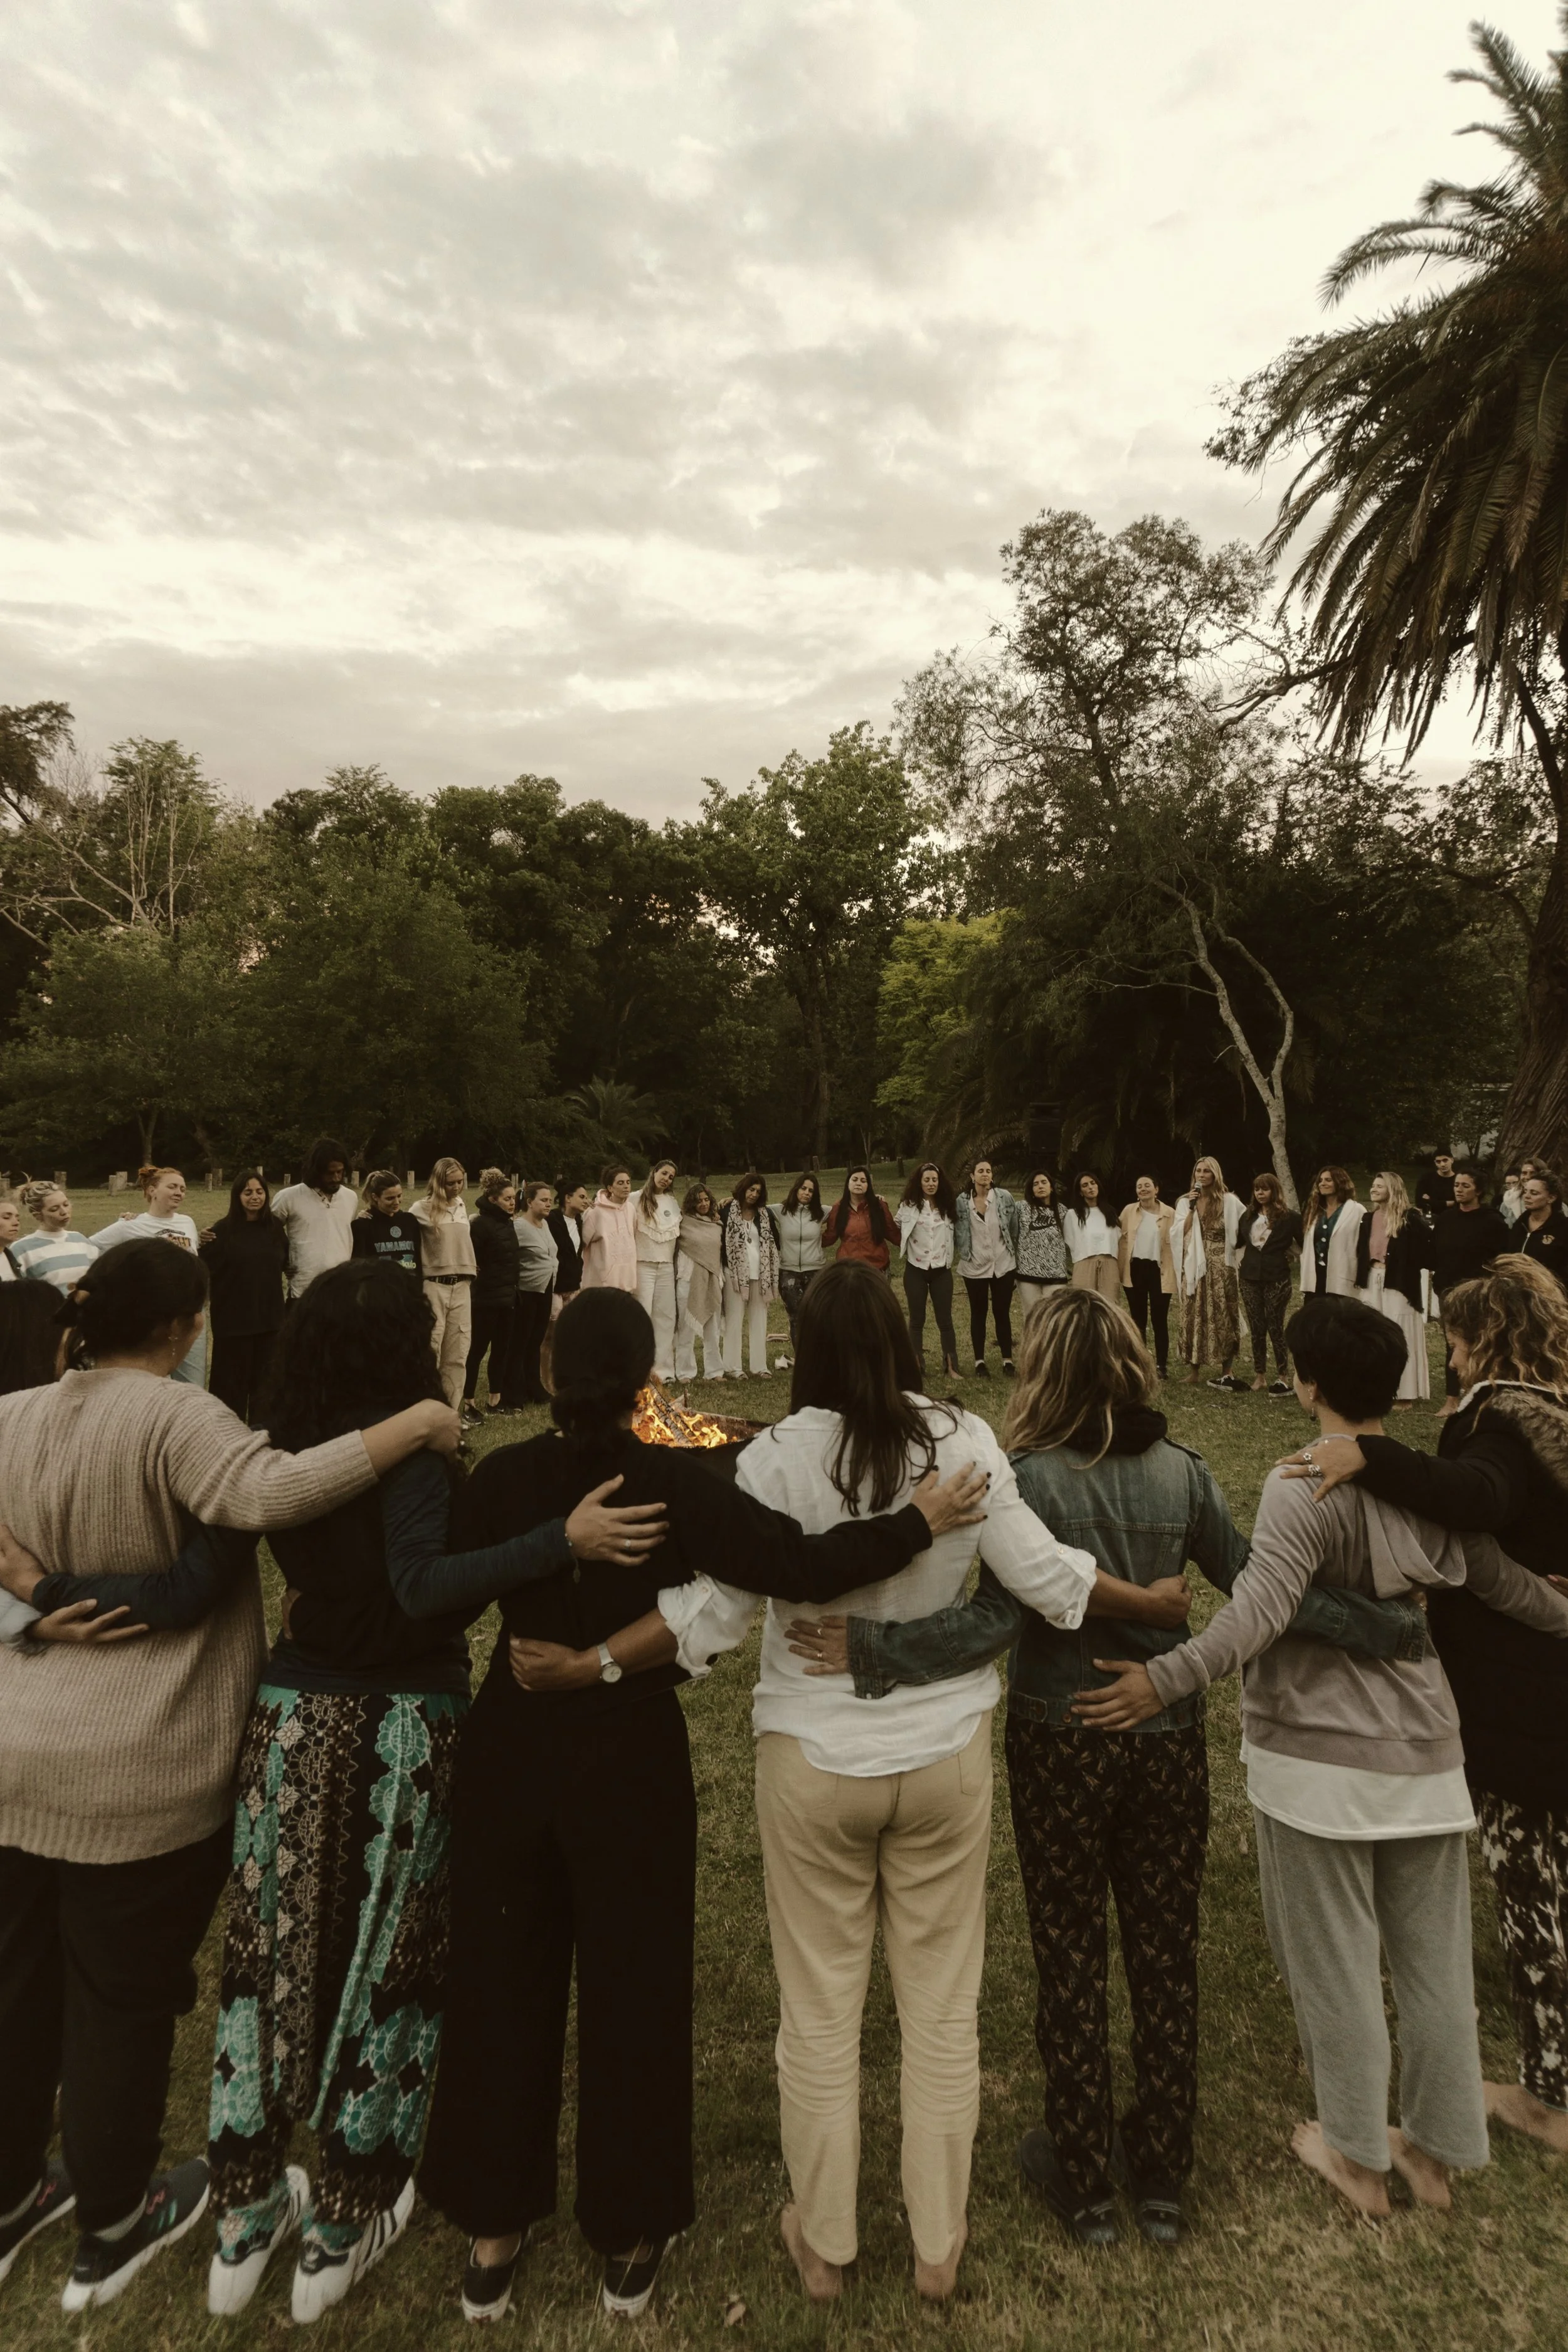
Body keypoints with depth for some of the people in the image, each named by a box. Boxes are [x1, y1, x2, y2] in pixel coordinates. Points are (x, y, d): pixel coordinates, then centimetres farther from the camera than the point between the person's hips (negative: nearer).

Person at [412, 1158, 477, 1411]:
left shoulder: (462, 1207, 11)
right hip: (434, 1286, -5)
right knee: (431, 1352, -2)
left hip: (462, 1286, 5)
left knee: (458, 1354, 8)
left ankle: (451, 1411, 15)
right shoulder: (422, 1209, -6)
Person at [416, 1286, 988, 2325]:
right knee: (632, 1990, 18)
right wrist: (919, 1522, -16)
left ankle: (493, 2235, 38)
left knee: (501, 1985, 21)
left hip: (509, 1749, 3)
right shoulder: (675, 1482, -19)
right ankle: (629, 2242, 36)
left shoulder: (503, 1475, -10)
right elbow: (804, 1565, -25)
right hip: (631, 1758, -2)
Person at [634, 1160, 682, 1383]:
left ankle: (664, 1368, 9)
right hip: (643, 1265, -5)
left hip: (667, 1266, 5)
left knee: (665, 1316, 5)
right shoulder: (637, 1199, -4)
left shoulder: (673, 1202, 13)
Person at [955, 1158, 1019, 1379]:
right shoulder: (962, 1201, -4)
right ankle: (980, 1362, 18)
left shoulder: (1005, 1197, -4)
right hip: (974, 1267, 0)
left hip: (1003, 1265, 0)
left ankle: (1007, 1360, 16)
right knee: (978, 1314, 10)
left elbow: (1016, 1228, 3)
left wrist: (1016, 1258, 5)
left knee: (1002, 1313, 7)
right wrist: (963, 1254, 2)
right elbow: (957, 1232, 5)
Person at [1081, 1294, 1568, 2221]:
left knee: (1336, 1966, 13)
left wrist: (1163, 1683, -27)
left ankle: (1360, 2158, 31)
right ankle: (1436, 2150, 38)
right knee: (1435, 1961, 20)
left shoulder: (1306, 1488, -20)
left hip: (1320, 1759, -6)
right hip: (1426, 1755, 6)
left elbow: (1259, 1614, -29)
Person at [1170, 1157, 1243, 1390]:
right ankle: (1194, 1370, 6)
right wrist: (1191, 1209, -11)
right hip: (1195, 1268, 1)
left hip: (1222, 1267, -1)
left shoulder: (1229, 1201, 3)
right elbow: (1179, 1234, -3)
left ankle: (1226, 1373, 6)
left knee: (1224, 1317, 0)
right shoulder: (1186, 1201, 7)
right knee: (1195, 1317, 1)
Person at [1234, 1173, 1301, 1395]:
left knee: (1275, 1328, -3)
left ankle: (1283, 1377, 6)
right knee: (1256, 1328, 7)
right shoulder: (1248, 1216, 11)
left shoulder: (1288, 1217, -4)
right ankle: (1260, 1376, 14)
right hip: (1250, 1277, 5)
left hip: (1276, 1279, -5)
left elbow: (1304, 1243, -6)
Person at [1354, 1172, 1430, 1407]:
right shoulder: (1368, 1219, 11)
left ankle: (1404, 1394, 5)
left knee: (1399, 1338, -2)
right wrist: (1361, 1280, 8)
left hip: (1398, 1286, -6)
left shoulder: (1410, 1219, -9)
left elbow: (1427, 1248, -12)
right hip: (1371, 1284, 6)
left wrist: (1407, 1269, -9)